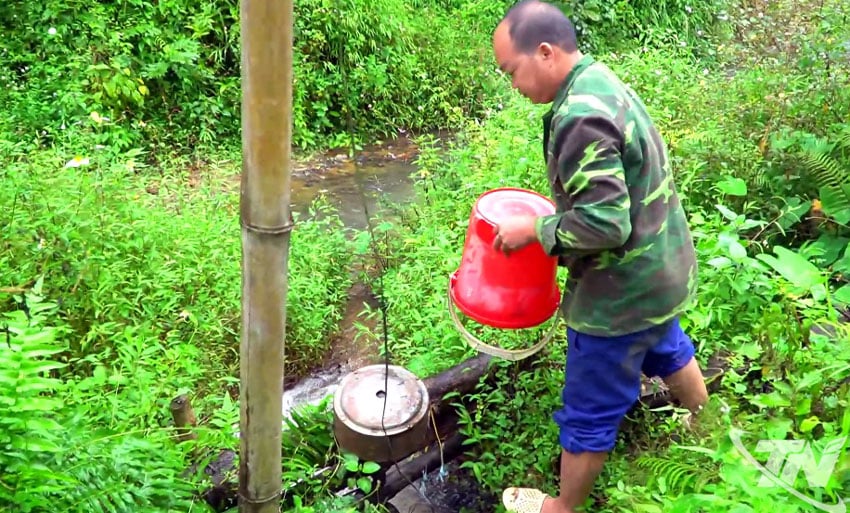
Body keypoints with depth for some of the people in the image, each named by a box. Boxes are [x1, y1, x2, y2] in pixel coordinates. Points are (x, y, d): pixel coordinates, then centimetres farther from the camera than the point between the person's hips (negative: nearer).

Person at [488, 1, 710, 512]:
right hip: (664, 268, 10)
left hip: (623, 292, -10)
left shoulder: (581, 117, -30)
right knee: (668, 350, 34)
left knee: (590, 411, 8)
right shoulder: (602, 83, 3)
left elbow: (604, 223, -31)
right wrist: (554, 215, 6)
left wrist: (534, 228, -19)